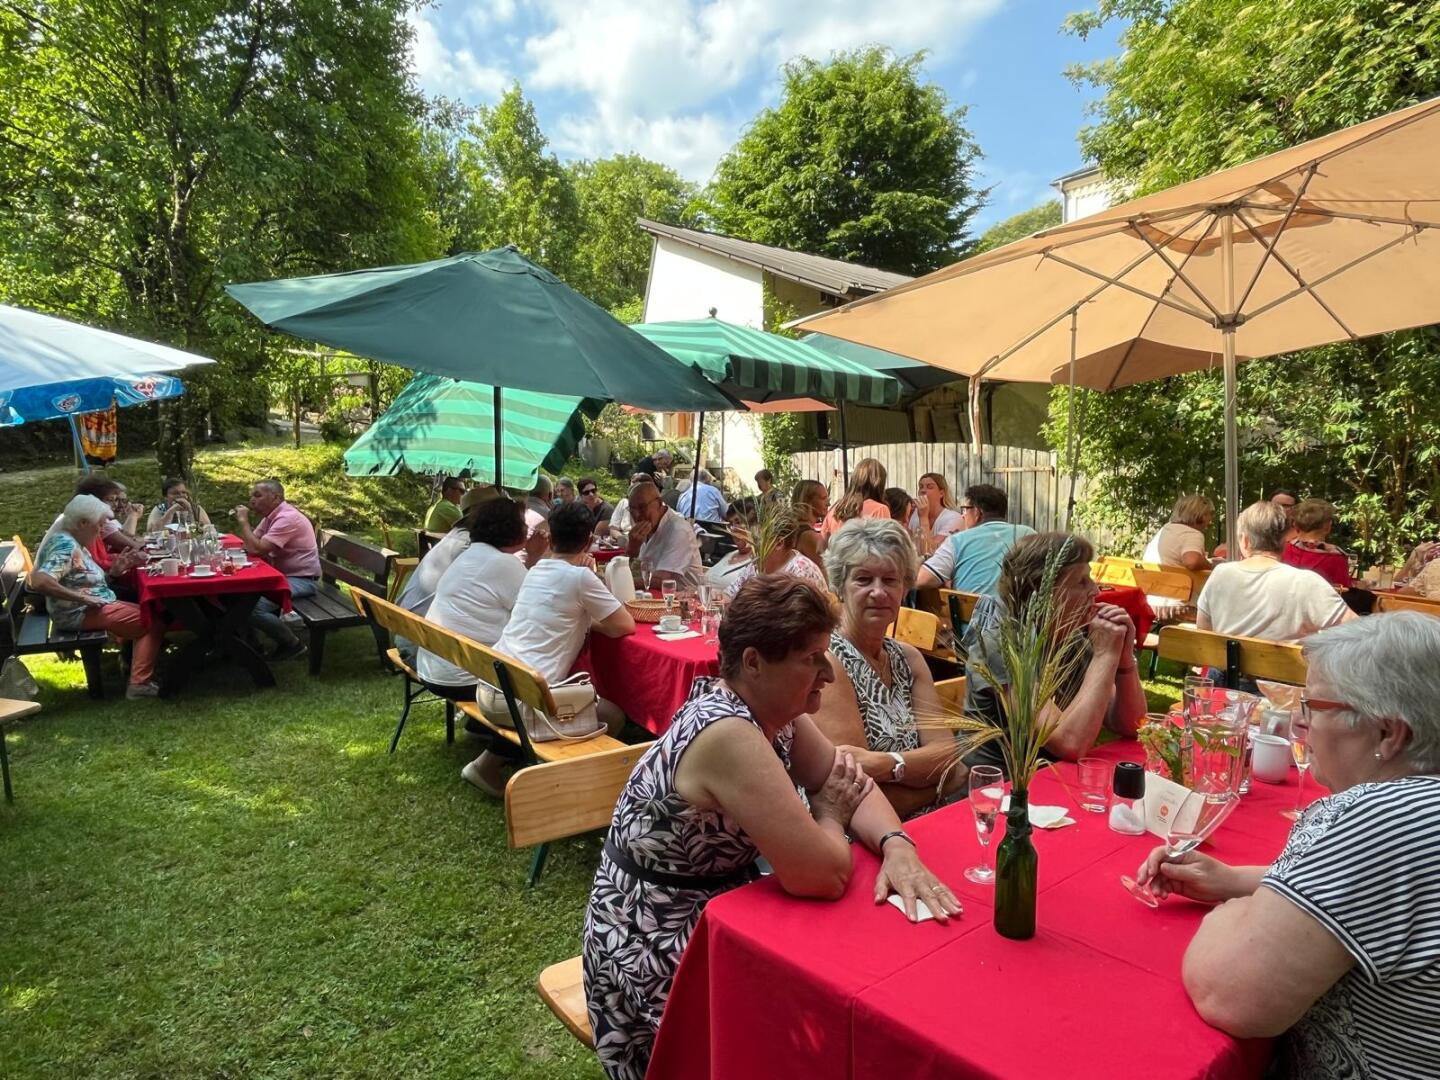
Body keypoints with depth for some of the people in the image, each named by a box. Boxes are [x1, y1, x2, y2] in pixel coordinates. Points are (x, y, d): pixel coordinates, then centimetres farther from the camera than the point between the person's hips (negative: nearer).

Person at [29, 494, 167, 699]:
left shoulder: (73, 542, 12)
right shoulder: (65, 545, -20)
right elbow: (39, 581, -32)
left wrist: (116, 567, -1)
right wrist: (84, 598, -28)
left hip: (95, 607, 10)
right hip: (80, 613, -10)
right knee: (154, 622, -13)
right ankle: (140, 683, -13)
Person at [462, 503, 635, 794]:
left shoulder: (536, 570, 14)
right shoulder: (580, 576, -9)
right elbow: (625, 626, -1)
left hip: (488, 689, 8)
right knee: (612, 716, 10)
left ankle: (489, 764, 29)